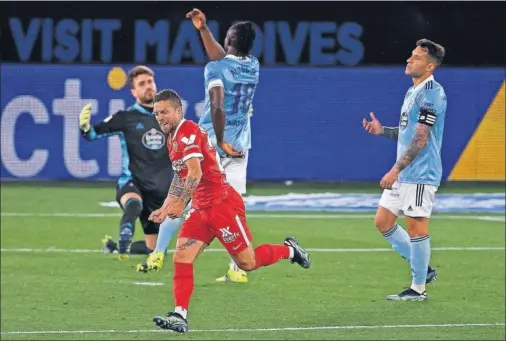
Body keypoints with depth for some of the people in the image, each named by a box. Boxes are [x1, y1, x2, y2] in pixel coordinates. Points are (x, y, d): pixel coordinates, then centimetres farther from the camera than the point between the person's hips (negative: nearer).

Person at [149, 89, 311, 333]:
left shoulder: (188, 132, -16)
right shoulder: (173, 138, 14)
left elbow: (195, 173, -26)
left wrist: (180, 204, -30)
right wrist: (165, 208, 17)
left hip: (222, 203, -9)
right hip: (201, 209, 9)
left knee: (247, 263, -1)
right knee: (181, 258, -8)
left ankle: (289, 250, 24)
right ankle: (180, 315, -13)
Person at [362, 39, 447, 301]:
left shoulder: (431, 93, -15)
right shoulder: (412, 92, 16)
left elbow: (420, 139, -20)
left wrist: (396, 170, -20)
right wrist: (382, 130, 9)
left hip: (420, 174, -10)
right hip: (403, 174, 10)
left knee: (416, 227, -4)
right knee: (383, 222, 11)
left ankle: (418, 289, 5)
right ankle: (423, 268, 20)